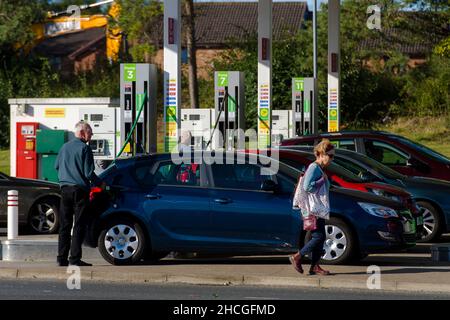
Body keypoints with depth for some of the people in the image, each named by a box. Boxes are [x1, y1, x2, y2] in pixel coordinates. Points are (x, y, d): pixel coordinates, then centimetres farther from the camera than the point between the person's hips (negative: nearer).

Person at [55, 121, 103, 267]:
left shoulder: (65, 147, 11)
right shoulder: (84, 148, -10)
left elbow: (56, 166, 20)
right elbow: (88, 173, -12)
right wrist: (99, 183, 3)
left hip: (65, 189, 6)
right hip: (80, 189, -6)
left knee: (64, 225, 9)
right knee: (79, 225, -3)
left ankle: (62, 258, 8)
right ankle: (75, 258, -7)